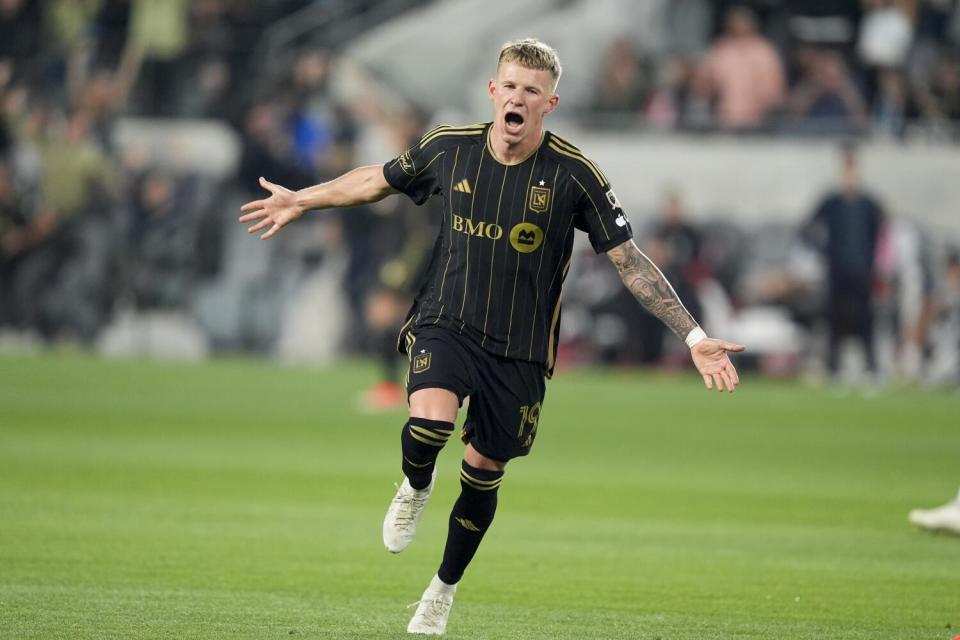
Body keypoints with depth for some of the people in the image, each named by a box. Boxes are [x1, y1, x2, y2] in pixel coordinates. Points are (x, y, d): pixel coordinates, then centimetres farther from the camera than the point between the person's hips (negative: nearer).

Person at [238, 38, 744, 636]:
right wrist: (300, 200, 25)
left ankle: (444, 590, 33)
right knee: (430, 421, -29)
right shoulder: (449, 148, -6)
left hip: (520, 350, 0)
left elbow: (629, 259, -10)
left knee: (483, 475, 8)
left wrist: (693, 335, -16)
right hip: (445, 323, 0)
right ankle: (415, 488, 7)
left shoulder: (574, 173, -13)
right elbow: (379, 179, 15)